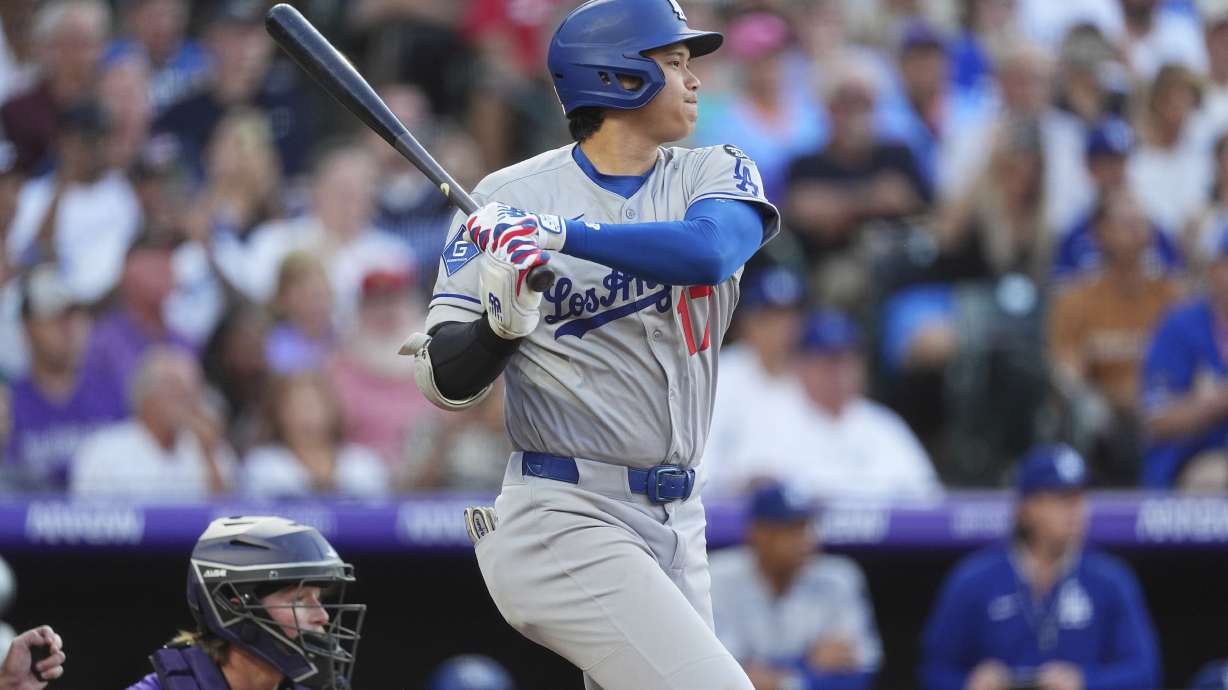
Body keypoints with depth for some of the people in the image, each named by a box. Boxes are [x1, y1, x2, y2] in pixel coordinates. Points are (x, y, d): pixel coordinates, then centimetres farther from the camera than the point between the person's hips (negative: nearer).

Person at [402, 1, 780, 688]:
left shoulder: (716, 174, 7)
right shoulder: (511, 198, -3)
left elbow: (710, 251, -18)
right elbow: (446, 385, -4)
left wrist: (566, 234, -26)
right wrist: (502, 322, -25)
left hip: (677, 526, 6)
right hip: (567, 523, -6)